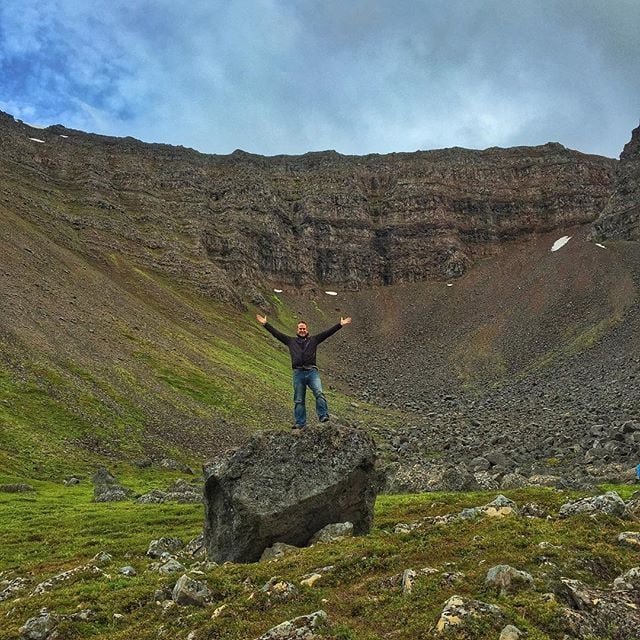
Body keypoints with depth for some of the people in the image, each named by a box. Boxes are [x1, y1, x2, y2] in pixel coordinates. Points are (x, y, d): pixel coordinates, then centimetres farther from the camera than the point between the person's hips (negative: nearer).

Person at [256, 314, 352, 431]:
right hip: (298, 373, 1)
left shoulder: (313, 339, 15)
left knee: (319, 394, -21)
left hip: (312, 371, -1)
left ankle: (323, 416, -21)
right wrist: (265, 324, 12)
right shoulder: (291, 340, 17)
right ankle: (300, 423, 9)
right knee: (299, 400, 4)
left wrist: (340, 325, 5)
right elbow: (276, 333, 16)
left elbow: (328, 332, 11)